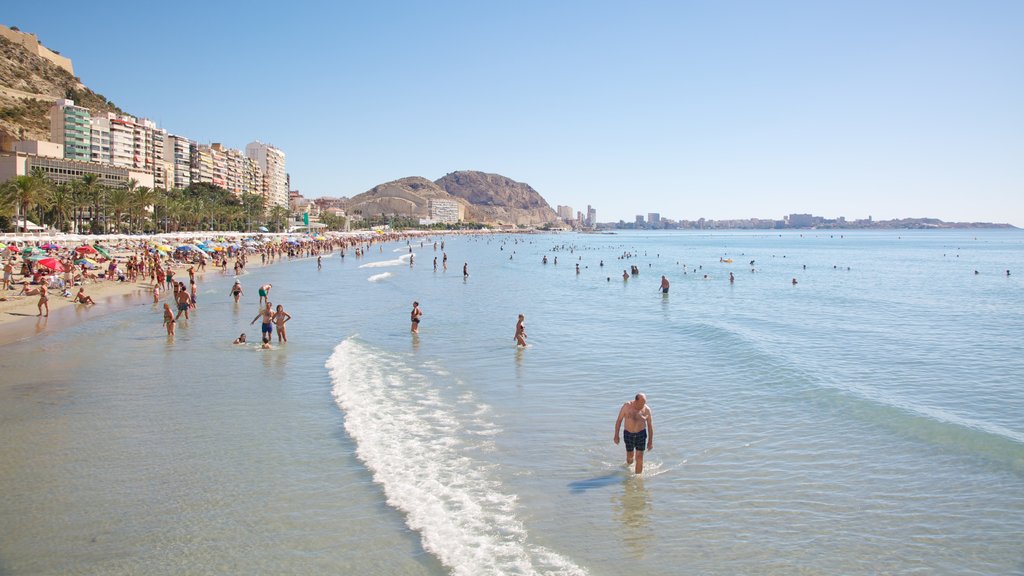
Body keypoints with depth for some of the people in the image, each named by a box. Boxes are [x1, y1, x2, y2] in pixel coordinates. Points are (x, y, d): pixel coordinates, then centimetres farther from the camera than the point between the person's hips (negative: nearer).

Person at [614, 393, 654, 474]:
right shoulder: (627, 406, -13)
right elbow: (619, 420, -4)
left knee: (639, 457, -5)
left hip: (641, 434, 0)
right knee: (630, 456, 14)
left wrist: (650, 441, 0)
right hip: (628, 434, 0)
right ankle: (628, 464, 47)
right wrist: (616, 435, -4)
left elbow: (650, 426, -1)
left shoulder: (647, 410, -10)